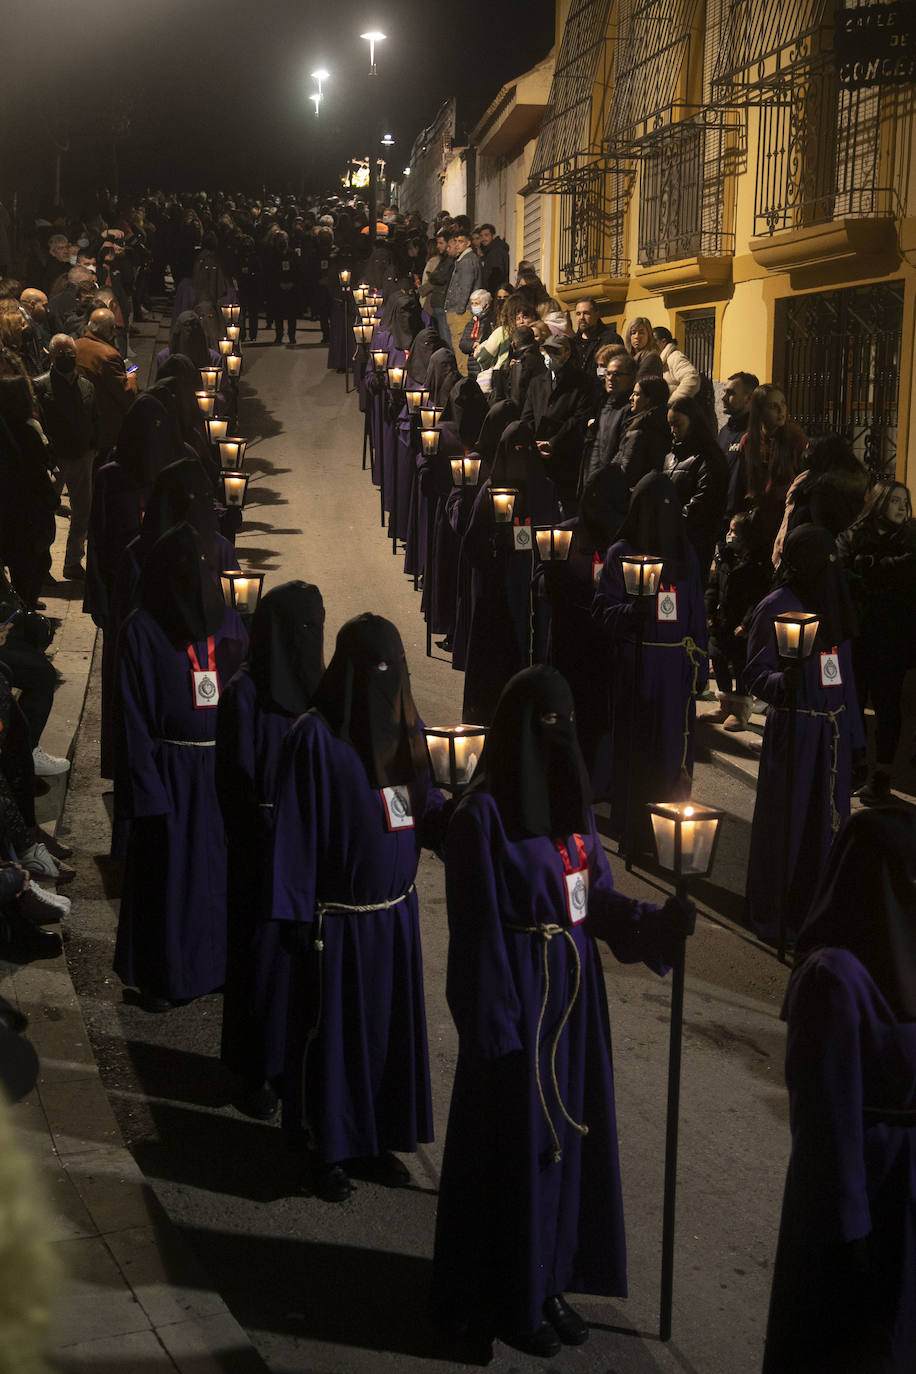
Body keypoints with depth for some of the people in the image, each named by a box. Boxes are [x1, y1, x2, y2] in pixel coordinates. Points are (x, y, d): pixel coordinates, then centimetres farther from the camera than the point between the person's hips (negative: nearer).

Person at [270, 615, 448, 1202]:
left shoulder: (406, 725, 2)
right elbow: (295, 827, -13)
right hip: (338, 917, -6)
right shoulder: (316, 735, -16)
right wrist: (296, 913, -13)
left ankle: (380, 1138, 33)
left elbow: (426, 806, 7)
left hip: (395, 911, 6)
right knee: (334, 1030, 8)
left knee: (394, 1025, 15)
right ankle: (330, 1150, 25)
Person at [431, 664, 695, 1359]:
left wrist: (660, 921, -10)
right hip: (518, 996, -7)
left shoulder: (571, 800, 5)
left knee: (570, 1135, 16)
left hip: (574, 991, 7)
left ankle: (551, 1278, 33)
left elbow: (597, 895, 7)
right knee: (516, 1144, 6)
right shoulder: (484, 814, -17)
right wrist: (496, 1033, -15)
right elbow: (479, 934, -16)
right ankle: (509, 1298, 24)